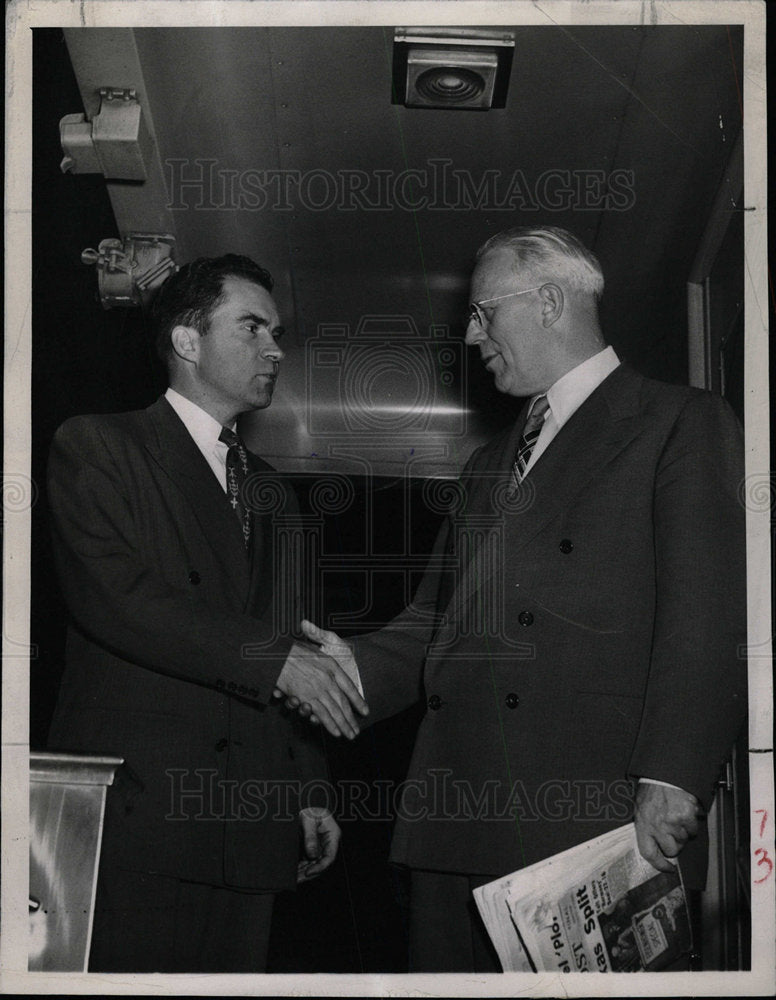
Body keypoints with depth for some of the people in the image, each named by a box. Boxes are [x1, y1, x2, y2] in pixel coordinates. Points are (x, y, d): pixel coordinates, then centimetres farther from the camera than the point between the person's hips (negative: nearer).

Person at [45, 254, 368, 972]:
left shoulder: (272, 492, 22)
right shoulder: (96, 447, 1)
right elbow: (114, 597, -14)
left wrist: (308, 793, 15)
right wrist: (273, 658, -18)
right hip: (133, 815, -5)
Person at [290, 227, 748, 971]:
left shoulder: (682, 425, 3)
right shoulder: (488, 464, 27)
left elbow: (710, 621, -8)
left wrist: (670, 780, -17)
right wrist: (361, 667, 3)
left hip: (594, 823, -6)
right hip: (456, 825, 7)